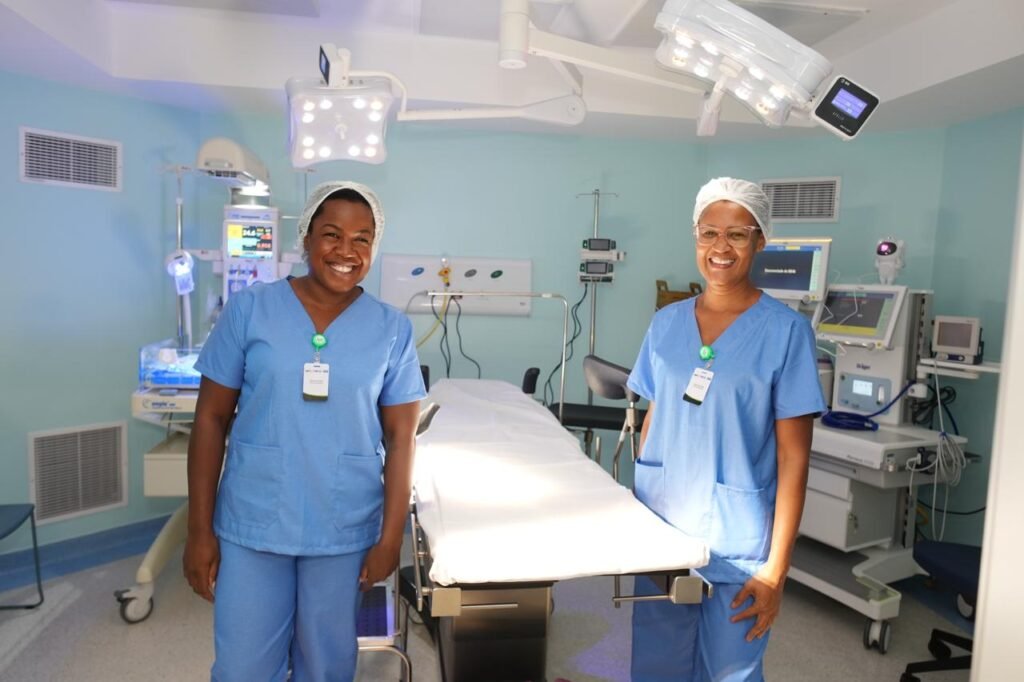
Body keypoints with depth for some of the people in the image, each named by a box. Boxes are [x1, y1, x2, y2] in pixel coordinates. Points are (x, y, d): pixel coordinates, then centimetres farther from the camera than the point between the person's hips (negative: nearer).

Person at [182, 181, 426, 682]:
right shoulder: (248, 309, -5)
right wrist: (200, 529, -3)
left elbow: (401, 437, -1)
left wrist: (390, 537, -3)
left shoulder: (392, 329, -3)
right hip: (250, 526, 0)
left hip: (344, 531, 1)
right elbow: (211, 419, -2)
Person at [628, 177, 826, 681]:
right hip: (658, 528, 4)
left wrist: (776, 567, -10)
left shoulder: (785, 330, -9)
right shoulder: (666, 322, 3)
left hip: (735, 541, -3)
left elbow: (793, 459, -9)